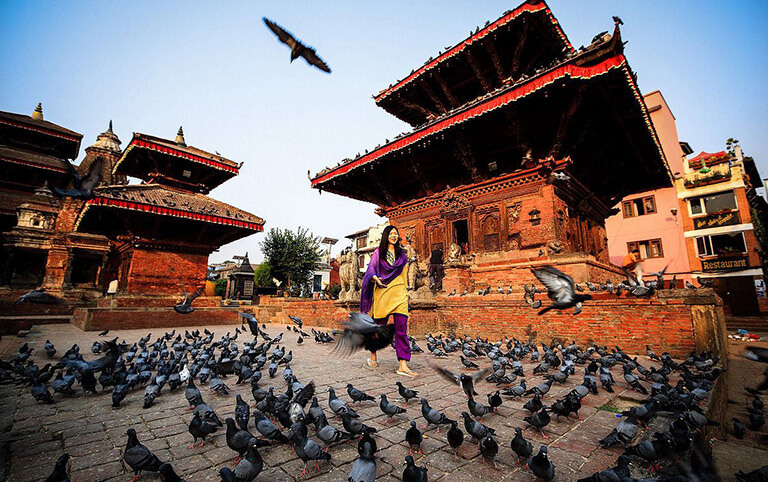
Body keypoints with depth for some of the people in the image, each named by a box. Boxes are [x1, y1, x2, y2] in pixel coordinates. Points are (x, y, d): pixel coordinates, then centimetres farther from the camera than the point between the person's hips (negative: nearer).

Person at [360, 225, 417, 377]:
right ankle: (373, 356, 26)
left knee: (401, 327, -8)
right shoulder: (378, 252, 9)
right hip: (382, 291, -2)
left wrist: (406, 292, 17)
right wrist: (375, 278, -22)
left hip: (399, 293, 2)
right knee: (379, 325, 5)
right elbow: (371, 268, -2)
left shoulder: (401, 254, 18)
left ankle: (403, 365, -10)